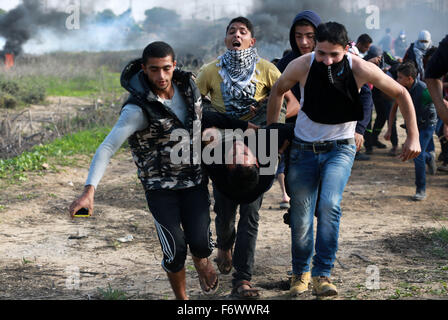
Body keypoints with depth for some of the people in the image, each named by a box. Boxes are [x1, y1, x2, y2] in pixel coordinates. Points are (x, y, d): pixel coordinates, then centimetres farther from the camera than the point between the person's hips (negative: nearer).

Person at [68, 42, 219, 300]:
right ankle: (182, 299, 20)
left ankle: (201, 260, 28)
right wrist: (89, 192, -42)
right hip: (160, 185, -3)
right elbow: (107, 148, -31)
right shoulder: (138, 109, -23)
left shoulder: (187, 84, -6)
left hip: (194, 179, 3)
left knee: (200, 244, -11)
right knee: (175, 251, -9)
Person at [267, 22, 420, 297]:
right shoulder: (301, 66, -17)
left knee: (329, 205, -24)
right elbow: (278, 91, 6)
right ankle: (300, 273, 26)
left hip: (340, 149, -1)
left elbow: (402, 94, -5)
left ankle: (322, 275, -16)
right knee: (301, 218, 2)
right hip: (304, 149, 1)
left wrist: (413, 137, -5)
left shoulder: (361, 69, -20)